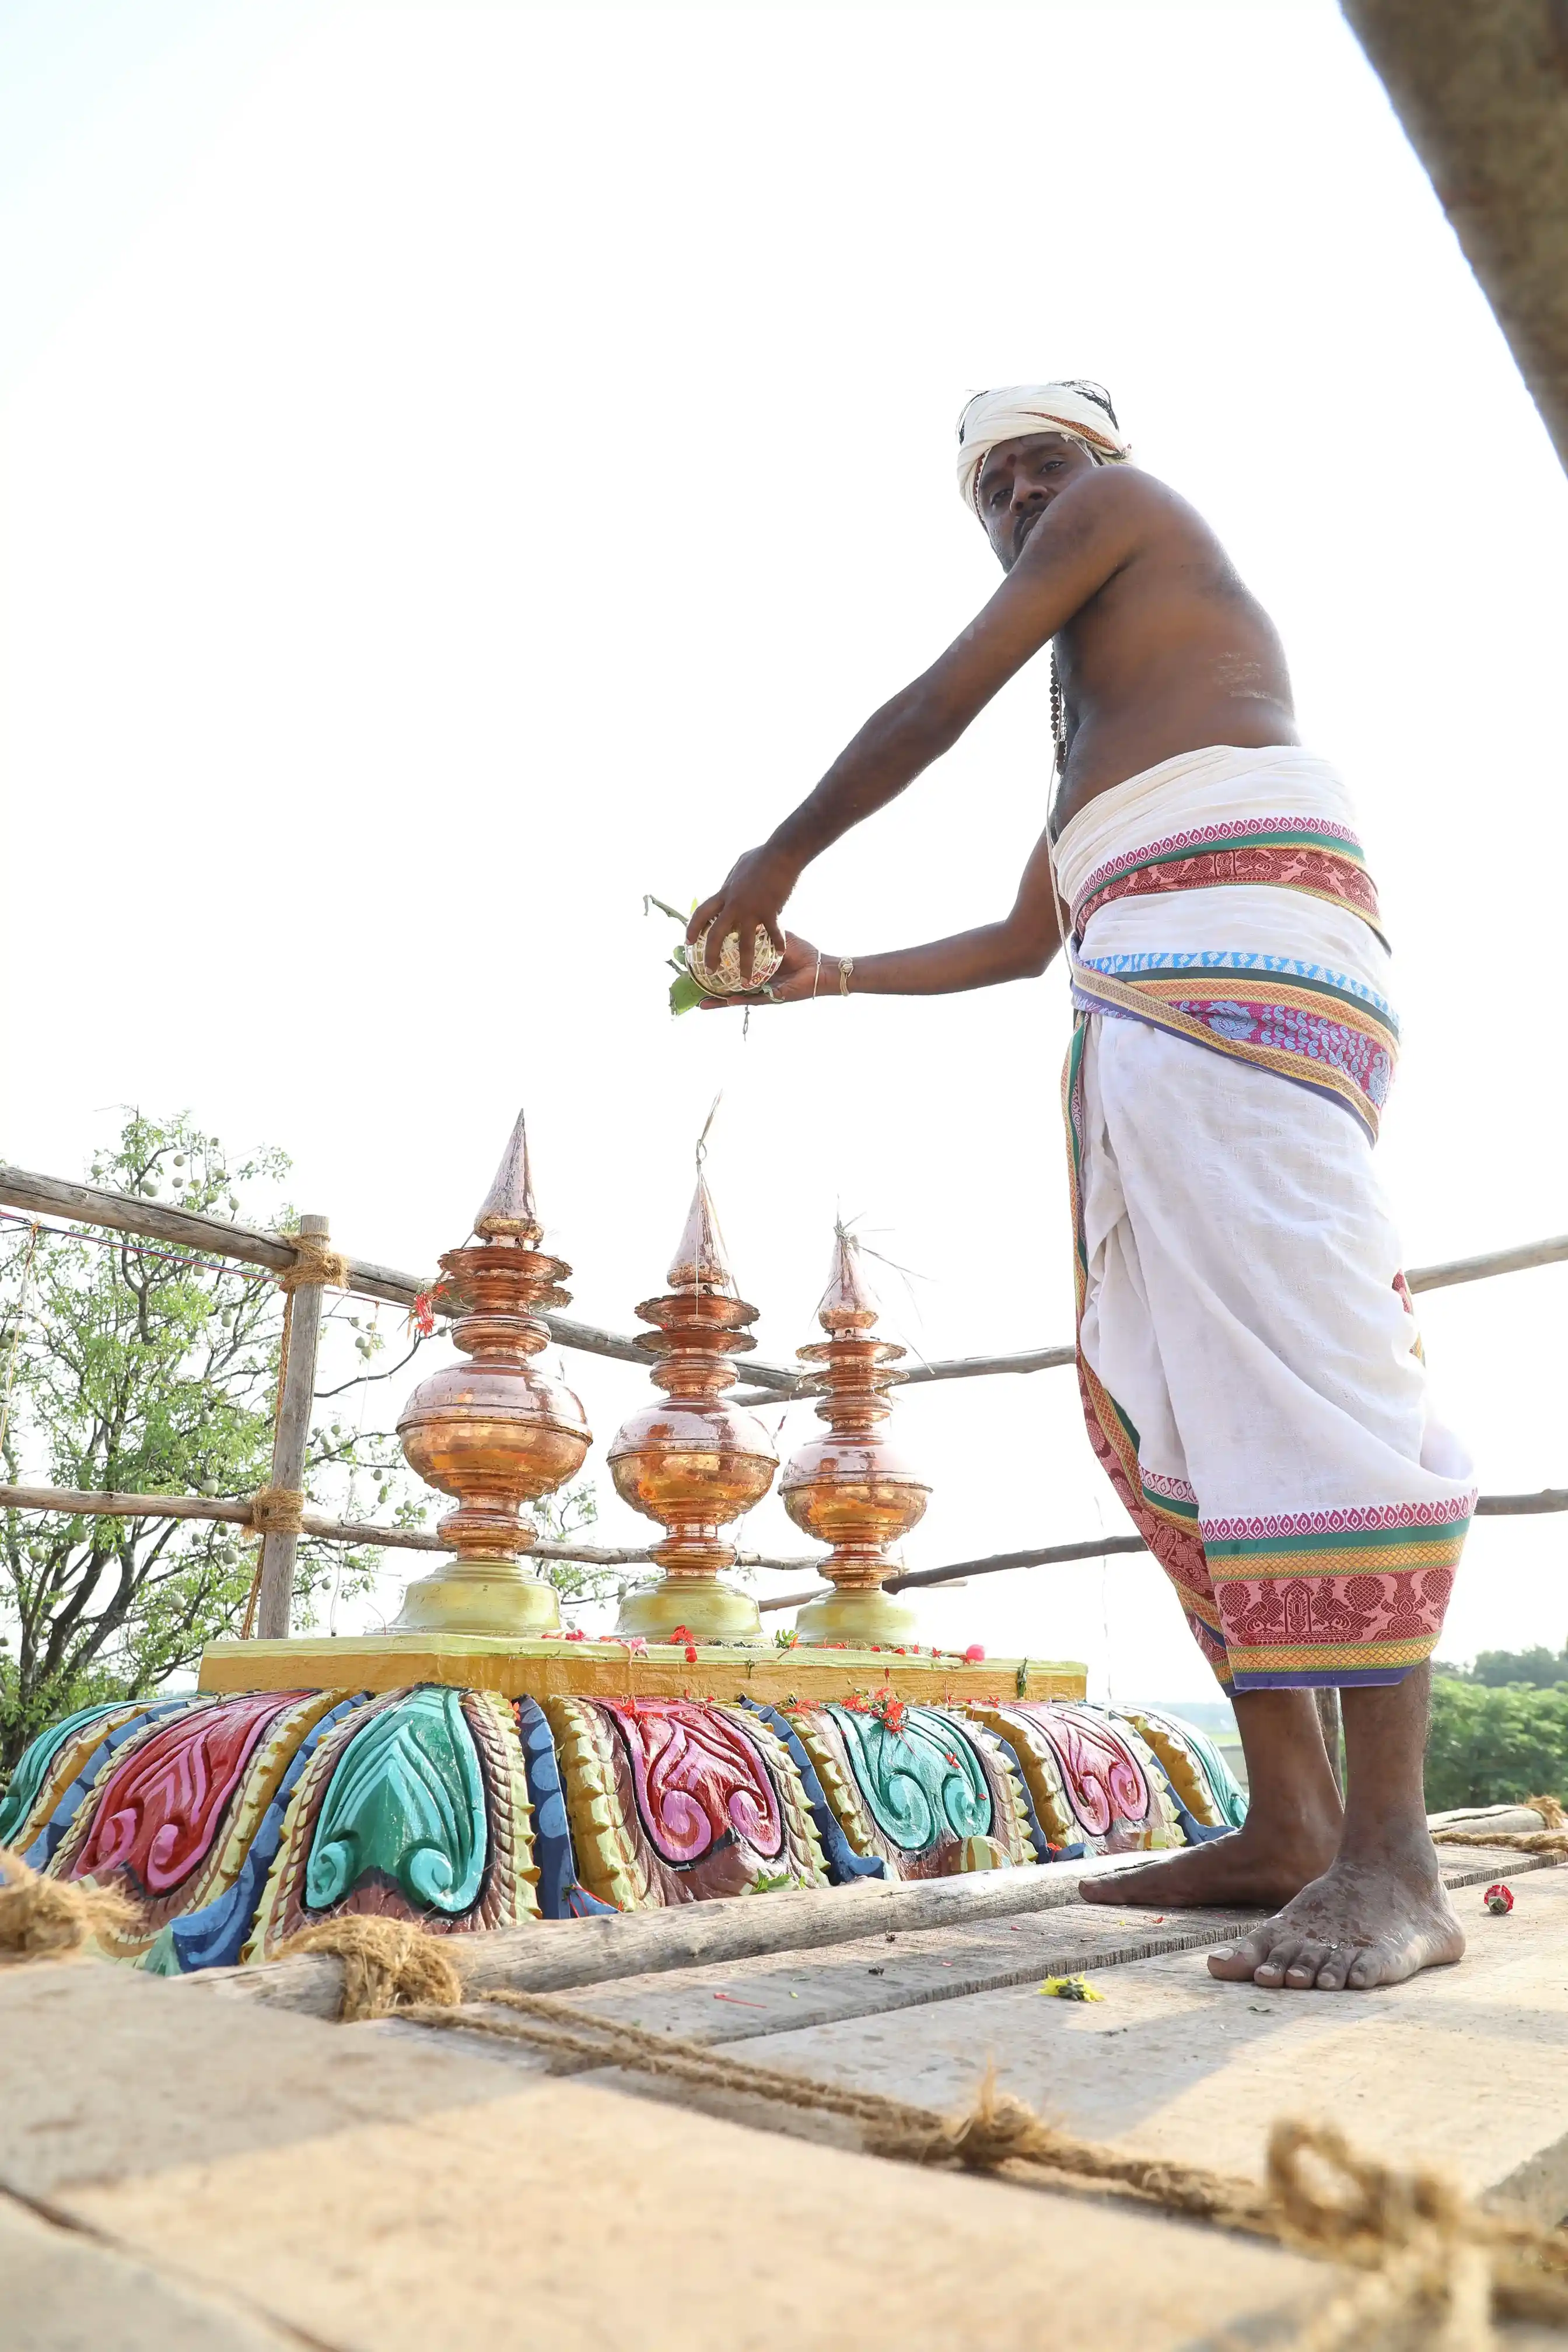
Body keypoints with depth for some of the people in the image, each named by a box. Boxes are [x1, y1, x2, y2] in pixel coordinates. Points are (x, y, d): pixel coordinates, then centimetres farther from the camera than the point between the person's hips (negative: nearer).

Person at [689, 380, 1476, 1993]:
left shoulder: (1127, 501, 17)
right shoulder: (1090, 735, 38)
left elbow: (933, 711, 8)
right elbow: (1020, 943, 38)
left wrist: (779, 858, 17)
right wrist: (833, 975, 40)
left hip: (1237, 936, -9)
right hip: (1136, 988, 9)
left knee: (1292, 1363, -21)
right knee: (1162, 1401, -2)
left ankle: (1390, 1856, -22)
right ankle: (1286, 1818, -1)